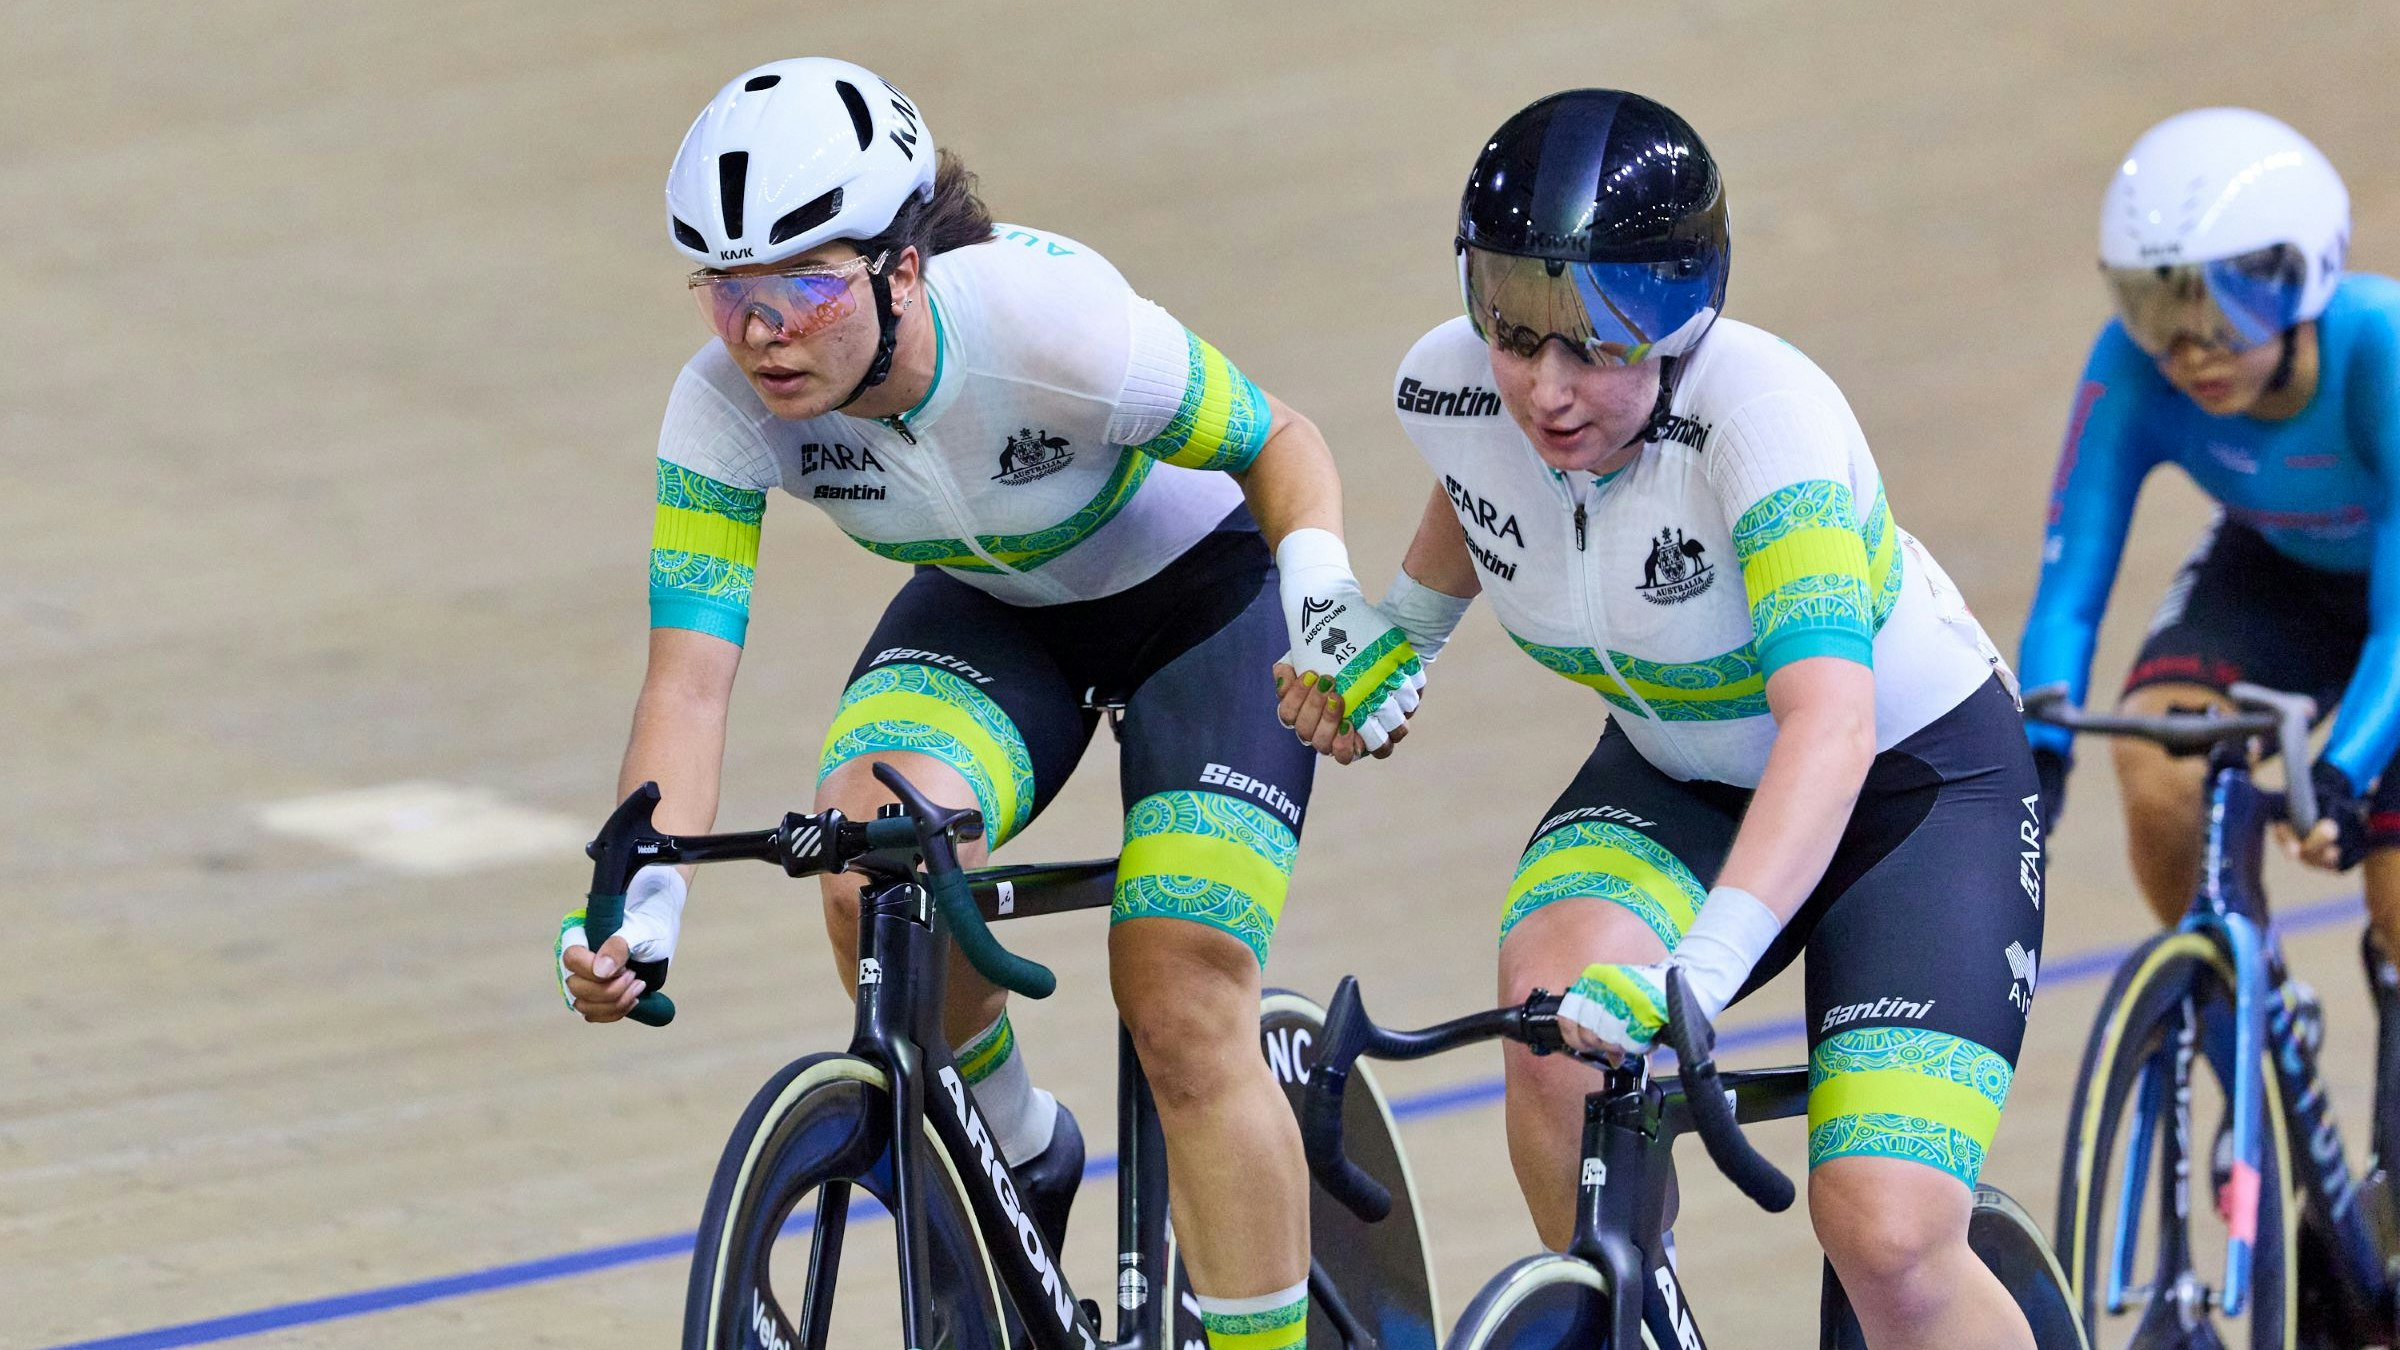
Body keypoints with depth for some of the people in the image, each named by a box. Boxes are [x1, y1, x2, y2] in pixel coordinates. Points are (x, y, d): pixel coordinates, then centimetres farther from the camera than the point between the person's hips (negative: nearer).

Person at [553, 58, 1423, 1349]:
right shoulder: (725, 405, -25)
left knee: (1183, 1015, -17)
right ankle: (1018, 1158, -1)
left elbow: (1281, 447, -18)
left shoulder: (1051, 322, -35)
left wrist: (1325, 596, -36)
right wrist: (640, 898, -40)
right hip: (993, 610, 3)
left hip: (1197, 589, -3)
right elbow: (688, 673, -26)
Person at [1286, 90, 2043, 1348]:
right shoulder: (1451, 388, -17)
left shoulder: (1763, 413, -35)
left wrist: (1693, 976, -58)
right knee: (1555, 1001, -30)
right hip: (1679, 777, 5)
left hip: (1917, 779, -4)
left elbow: (1829, 724, -48)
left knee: (1886, 1241, -20)